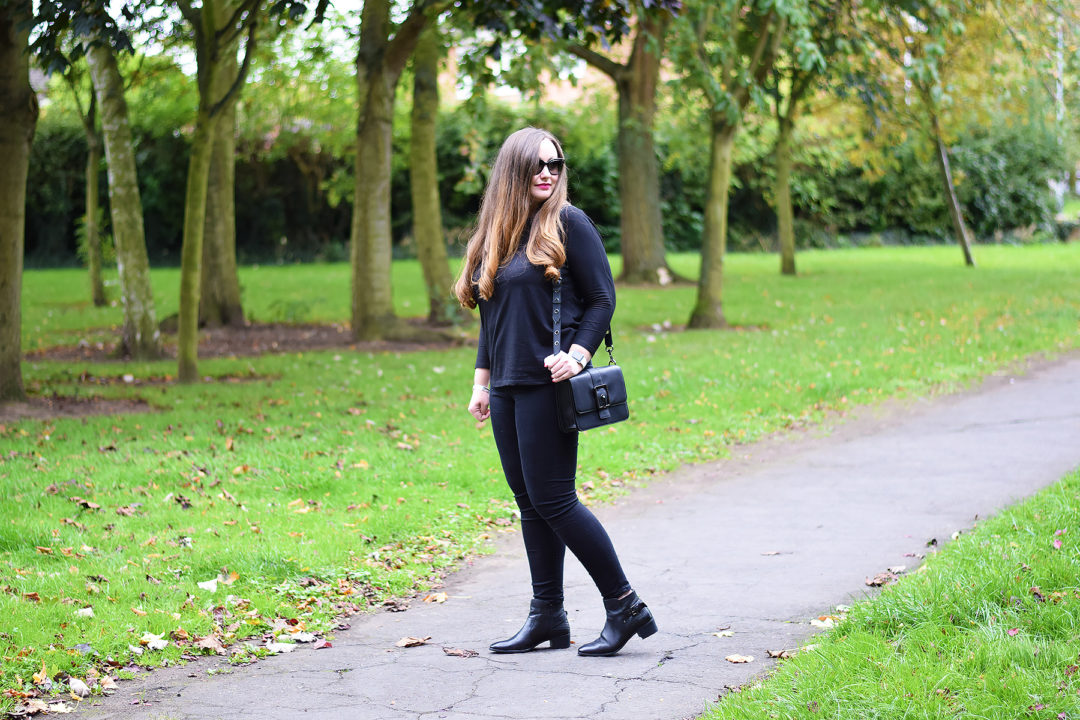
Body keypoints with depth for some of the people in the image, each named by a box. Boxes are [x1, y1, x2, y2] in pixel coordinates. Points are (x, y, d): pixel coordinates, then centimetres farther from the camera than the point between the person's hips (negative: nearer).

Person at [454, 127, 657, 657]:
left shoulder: (568, 224, -4)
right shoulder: (494, 233, 14)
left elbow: (602, 298, -5)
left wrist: (578, 354, -18)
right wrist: (481, 381, 16)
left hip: (548, 385, -7)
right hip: (507, 389, 7)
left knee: (552, 500, -9)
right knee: (529, 503, 8)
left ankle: (625, 606, 0)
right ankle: (547, 618, 14)